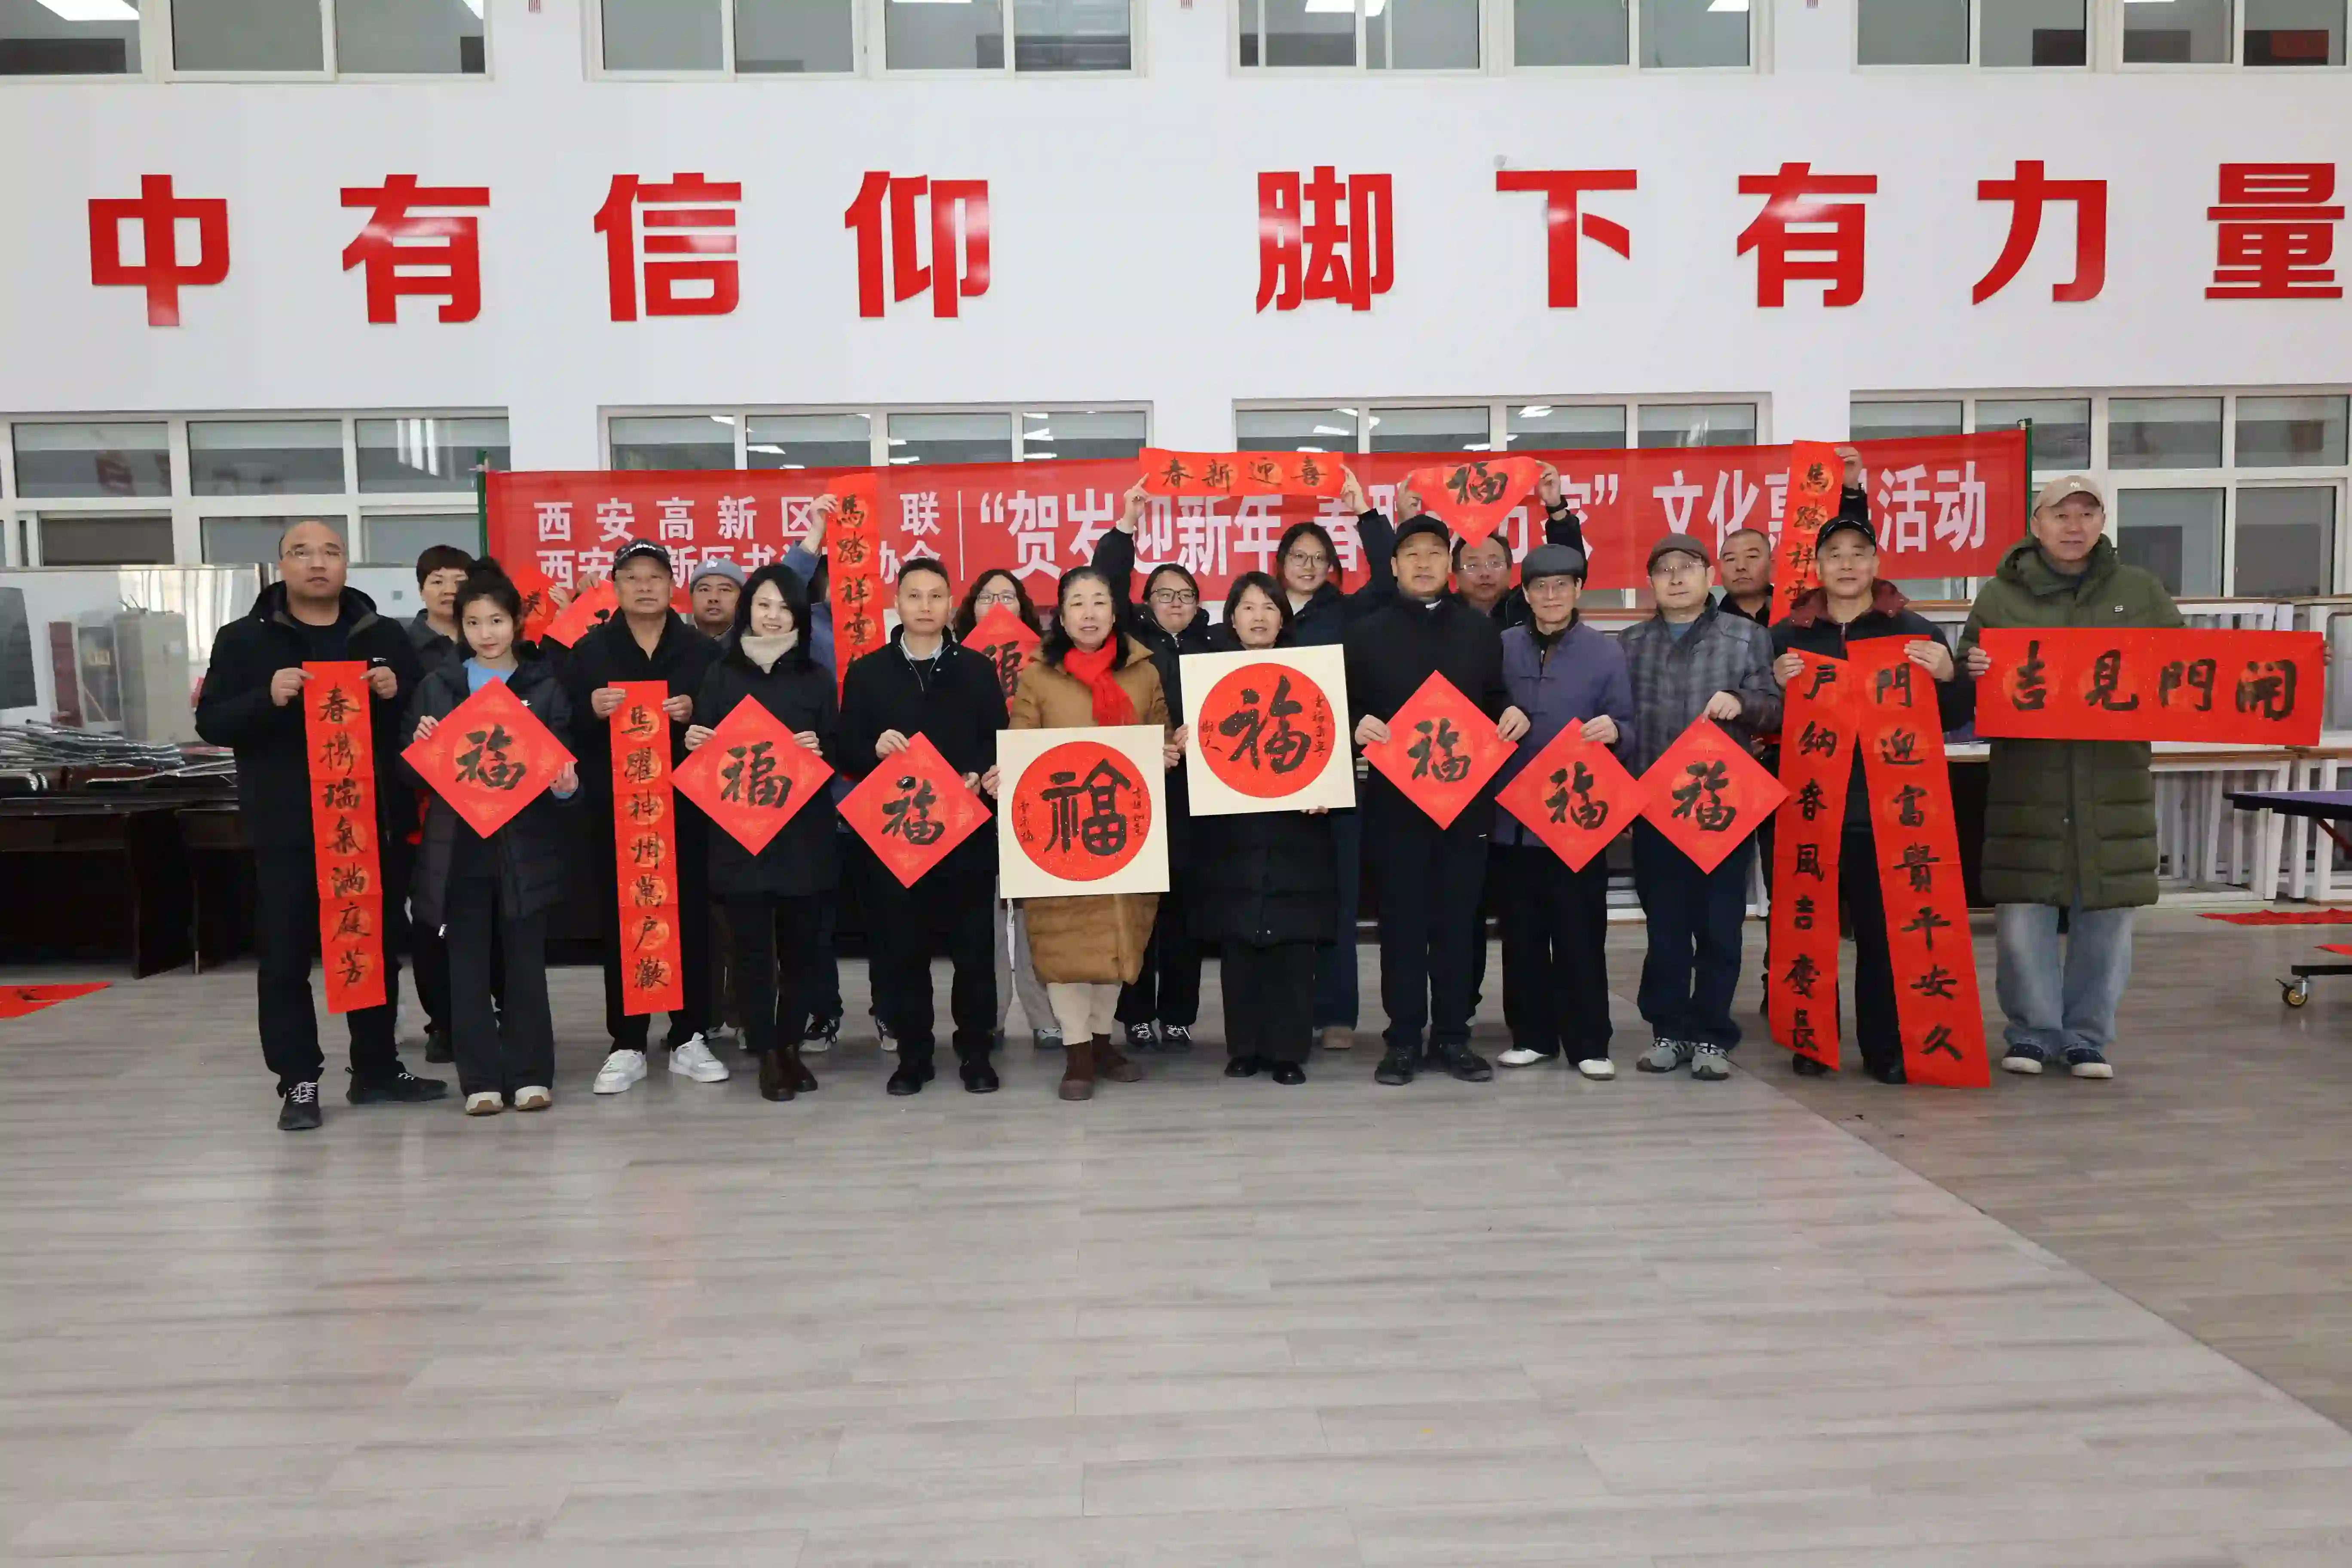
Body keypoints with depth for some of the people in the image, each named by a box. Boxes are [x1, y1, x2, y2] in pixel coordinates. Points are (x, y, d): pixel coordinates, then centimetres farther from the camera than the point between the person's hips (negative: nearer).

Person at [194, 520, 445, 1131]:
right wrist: (267, 699, -19)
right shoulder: (244, 639, 3)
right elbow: (211, 722, -1)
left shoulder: (385, 636, 8)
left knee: (377, 950, 10)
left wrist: (396, 693, -12)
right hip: (286, 829, -2)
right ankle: (298, 1081, 11)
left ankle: (377, 1069, 22)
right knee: (285, 957, 1)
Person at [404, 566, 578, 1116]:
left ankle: (531, 1073, 15)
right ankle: (481, 1079, 13)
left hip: (525, 846, -1)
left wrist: (568, 783, -22)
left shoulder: (545, 685, 3)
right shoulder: (438, 685, 7)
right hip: (459, 846, 1)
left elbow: (563, 757, 0)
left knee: (525, 961, 5)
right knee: (468, 963, 5)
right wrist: (421, 746, -15)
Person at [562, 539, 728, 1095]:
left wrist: (694, 713, -14)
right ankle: (627, 1046, 12)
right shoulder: (588, 651, 7)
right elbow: (562, 727, 3)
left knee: (691, 922, 4)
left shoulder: (703, 650, 6)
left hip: (686, 809, 0)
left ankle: (688, 1039, 15)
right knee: (620, 927, 3)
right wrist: (591, 710, -16)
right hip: (614, 812, 0)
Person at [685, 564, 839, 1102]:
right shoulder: (720, 673, 7)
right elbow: (703, 751, 9)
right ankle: (767, 1054, 9)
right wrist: (694, 744, -13)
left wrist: (819, 749, -15)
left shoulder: (816, 676, 8)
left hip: (803, 831, 1)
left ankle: (791, 1045, 19)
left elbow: (836, 753, 6)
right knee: (752, 946, 0)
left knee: (800, 943, 5)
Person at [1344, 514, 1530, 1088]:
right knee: (1402, 920, 2)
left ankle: (1452, 1036, 15)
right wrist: (1358, 725, -16)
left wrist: (1513, 713, -5)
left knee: (1458, 919, 6)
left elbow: (1498, 697, 16)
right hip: (1395, 798, -1)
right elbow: (1347, 706, 5)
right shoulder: (1368, 633, 6)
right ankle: (1403, 1039, 11)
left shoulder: (1481, 628, 12)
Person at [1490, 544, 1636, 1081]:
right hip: (1513, 816, 2)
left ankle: (1588, 1043, 12)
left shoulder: (1606, 651, 1)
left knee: (1580, 933, 2)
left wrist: (1613, 732, -22)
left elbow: (1626, 729, -1)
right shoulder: (1502, 647, 5)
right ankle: (1532, 1035, 21)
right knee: (1522, 933, 9)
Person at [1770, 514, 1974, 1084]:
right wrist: (1777, 685, -12)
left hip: (1887, 808, 0)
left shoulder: (1913, 631, 6)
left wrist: (1949, 677, -12)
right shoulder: (1788, 635, 7)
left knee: (1884, 932, 2)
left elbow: (1954, 719, 7)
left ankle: (1885, 1048, 11)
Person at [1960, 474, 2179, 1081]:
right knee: (2023, 916, -1)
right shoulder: (2001, 595, 5)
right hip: (2027, 779, -1)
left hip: (2113, 782, 2)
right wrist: (1973, 669, -17)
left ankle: (2087, 1038, 20)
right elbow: (1968, 672, 6)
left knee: (2106, 916, 6)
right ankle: (2032, 1034, 15)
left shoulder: (2141, 591, 10)